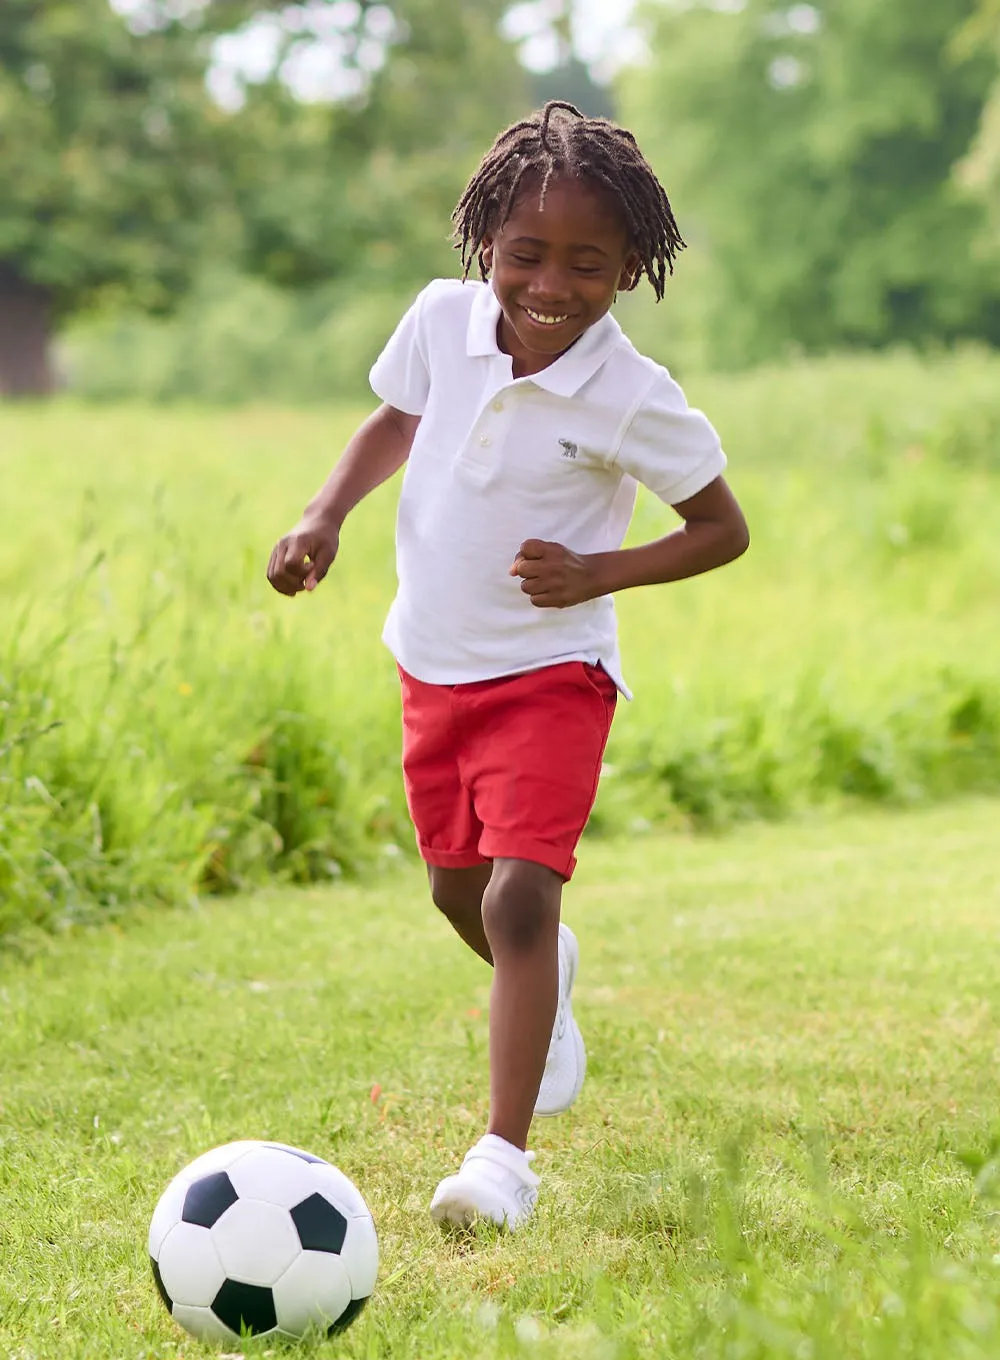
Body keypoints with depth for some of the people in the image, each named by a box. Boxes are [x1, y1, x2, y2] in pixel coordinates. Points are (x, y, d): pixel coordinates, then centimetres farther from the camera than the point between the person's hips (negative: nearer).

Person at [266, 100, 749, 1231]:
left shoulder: (632, 400, -20)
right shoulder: (443, 319, -8)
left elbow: (723, 529, -9)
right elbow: (395, 422, 12)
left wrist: (596, 574, -22)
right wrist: (324, 516, -4)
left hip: (550, 672, -5)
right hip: (433, 666, 6)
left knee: (520, 895, -19)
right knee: (460, 895, 20)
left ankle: (505, 1153, -16)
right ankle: (545, 981, 54)